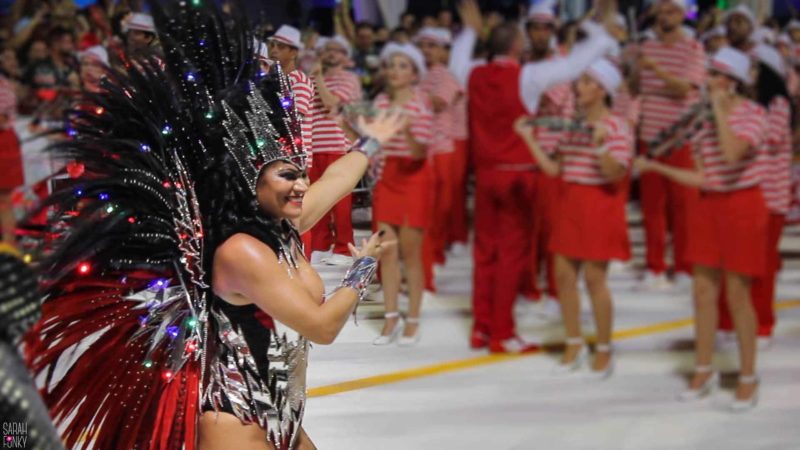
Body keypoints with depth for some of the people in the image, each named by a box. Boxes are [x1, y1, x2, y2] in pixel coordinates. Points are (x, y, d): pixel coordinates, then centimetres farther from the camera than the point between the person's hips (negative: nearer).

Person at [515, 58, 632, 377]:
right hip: (570, 204, 7)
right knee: (564, 273, 6)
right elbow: (553, 168, 7)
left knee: (594, 277, -3)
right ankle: (574, 345, 19)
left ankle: (604, 351, 10)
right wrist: (529, 138, 3)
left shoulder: (616, 127, -10)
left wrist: (599, 144, -33)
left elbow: (616, 173, -19)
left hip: (599, 205, -7)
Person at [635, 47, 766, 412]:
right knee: (704, 291, 8)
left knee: (737, 294, -3)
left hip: (742, 206, -6)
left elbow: (732, 153, -29)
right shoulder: (706, 119, 9)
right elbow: (702, 177, 9)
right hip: (709, 205, 6)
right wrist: (655, 167, 6)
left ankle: (748, 378, 7)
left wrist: (721, 111, -20)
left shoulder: (753, 114, -10)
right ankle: (703, 372, 20)